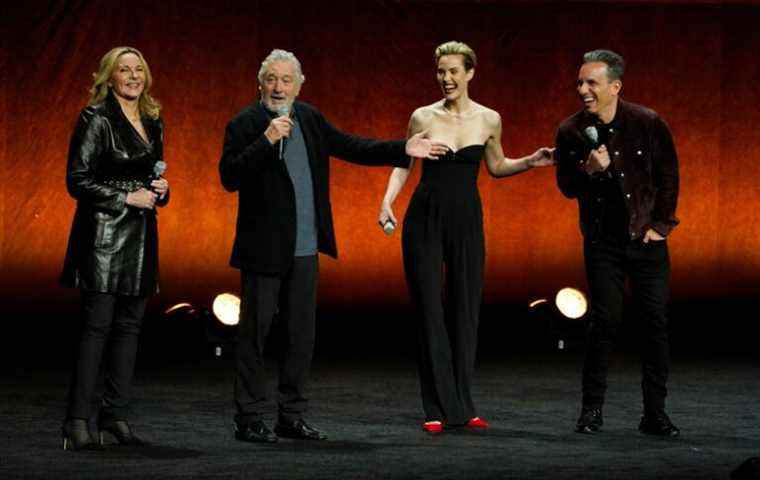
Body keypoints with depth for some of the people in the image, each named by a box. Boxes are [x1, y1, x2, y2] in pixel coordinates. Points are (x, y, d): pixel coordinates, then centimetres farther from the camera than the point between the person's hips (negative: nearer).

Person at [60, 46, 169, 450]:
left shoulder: (152, 123, 14)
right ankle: (77, 421, -8)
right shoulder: (96, 120, -7)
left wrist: (160, 191, 3)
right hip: (103, 235, -7)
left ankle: (115, 414, 13)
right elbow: (77, 181, -11)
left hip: (141, 235, 7)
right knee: (97, 326, -9)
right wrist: (126, 198, -15)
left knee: (129, 326, 7)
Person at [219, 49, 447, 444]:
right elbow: (229, 177, -19)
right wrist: (267, 140, -27)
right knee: (254, 335, -1)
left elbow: (350, 147, 16)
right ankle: (249, 420, 5)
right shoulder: (245, 124, -9)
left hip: (305, 251, 6)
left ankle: (291, 417, 19)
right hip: (264, 249, -6)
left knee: (301, 336, 10)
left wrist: (402, 150, 11)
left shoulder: (309, 119, 10)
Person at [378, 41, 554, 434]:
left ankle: (462, 406, 14)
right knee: (430, 311, -2)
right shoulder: (423, 117, -1)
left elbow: (496, 167, 18)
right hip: (425, 218, -1)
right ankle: (439, 408, 3)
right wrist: (387, 200, -7)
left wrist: (530, 162, 2)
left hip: (467, 221, 1)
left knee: (464, 311, 5)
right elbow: (403, 165, 8)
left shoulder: (488, 120, 3)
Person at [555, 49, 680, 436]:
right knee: (604, 320, -6)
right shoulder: (571, 131, -4)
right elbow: (567, 187, 2)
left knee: (655, 321, -1)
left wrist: (660, 225, -2)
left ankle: (654, 413, 7)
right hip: (602, 241, 0)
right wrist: (588, 170, -18)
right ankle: (591, 410, 5)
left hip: (646, 237, 0)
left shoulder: (647, 123, -7)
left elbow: (669, 176, 2)